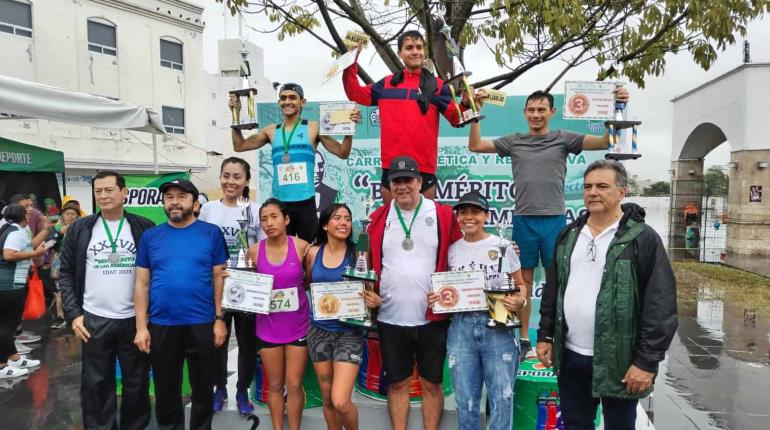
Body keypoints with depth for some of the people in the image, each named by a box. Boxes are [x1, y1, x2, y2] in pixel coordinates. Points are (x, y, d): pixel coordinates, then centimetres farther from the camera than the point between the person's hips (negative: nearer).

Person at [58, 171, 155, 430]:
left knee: (136, 383, 11)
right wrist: (73, 313, -3)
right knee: (96, 383, 11)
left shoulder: (144, 228, -2)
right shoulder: (80, 228, 1)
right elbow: (66, 272, 4)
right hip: (94, 320, 1)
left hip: (135, 319, -1)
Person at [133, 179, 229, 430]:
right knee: (166, 391, 16)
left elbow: (219, 278, -1)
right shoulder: (150, 236, 4)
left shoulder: (211, 233, -2)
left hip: (202, 325, -1)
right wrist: (141, 326, 0)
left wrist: (220, 319, -5)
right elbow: (142, 283, 5)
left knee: (203, 389, 14)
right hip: (161, 326, 2)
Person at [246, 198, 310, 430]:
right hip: (268, 327, 1)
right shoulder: (254, 251, -5)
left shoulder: (301, 246, -9)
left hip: (298, 326, -1)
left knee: (294, 385, 7)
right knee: (274, 385, 14)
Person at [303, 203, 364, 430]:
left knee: (340, 402, -10)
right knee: (327, 399, 14)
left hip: (348, 331, -3)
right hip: (318, 330, 3)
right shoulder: (313, 252, 1)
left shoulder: (357, 254, -6)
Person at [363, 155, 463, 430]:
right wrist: (367, 292, -5)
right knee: (397, 383, 13)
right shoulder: (378, 219, 4)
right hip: (390, 318, 2)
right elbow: (369, 264, 10)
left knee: (432, 383, 12)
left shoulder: (443, 215, -2)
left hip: (432, 317, -1)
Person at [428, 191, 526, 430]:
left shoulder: (503, 246, 0)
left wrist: (519, 301, -14)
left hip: (498, 327, -2)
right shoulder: (451, 250, 6)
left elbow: (520, 286, 6)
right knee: (465, 400, 11)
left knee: (501, 397, 3)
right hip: (461, 328, 2)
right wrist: (435, 299, -5)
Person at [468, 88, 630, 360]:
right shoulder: (514, 141, 9)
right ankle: (523, 340, 18)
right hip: (523, 219, 1)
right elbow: (475, 146, 7)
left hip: (555, 219, -1)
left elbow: (605, 142, -1)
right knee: (524, 281, 8)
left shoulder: (563, 139, 6)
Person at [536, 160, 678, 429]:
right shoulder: (569, 235, 7)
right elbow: (552, 291, 13)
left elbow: (661, 306, -14)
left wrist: (647, 361, -16)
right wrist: (545, 336, 9)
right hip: (570, 357, 5)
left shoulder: (643, 239, -10)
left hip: (618, 361, -5)